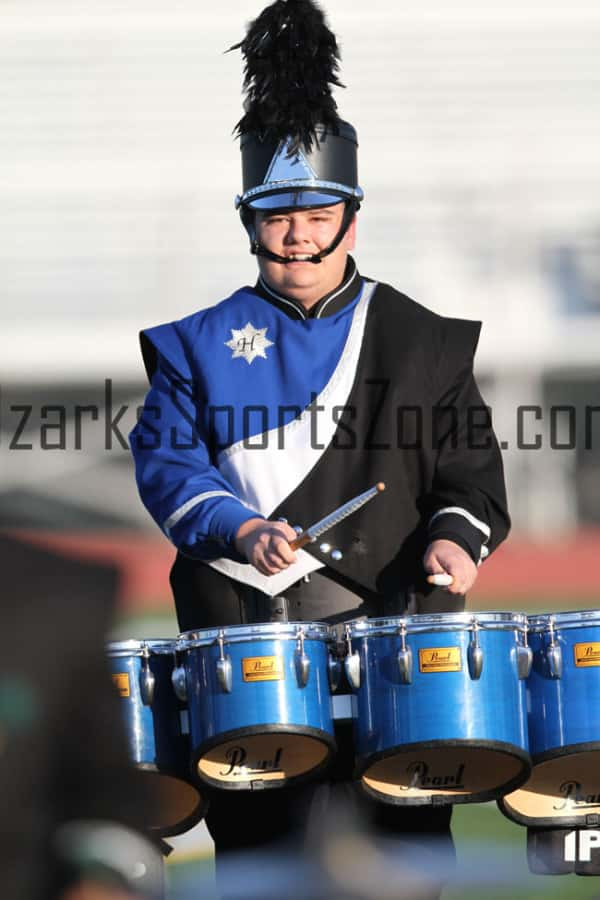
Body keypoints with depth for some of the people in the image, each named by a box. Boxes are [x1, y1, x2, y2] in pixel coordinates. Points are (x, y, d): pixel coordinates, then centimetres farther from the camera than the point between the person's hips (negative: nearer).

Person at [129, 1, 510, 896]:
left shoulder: (419, 342, 11)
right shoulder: (201, 344, 10)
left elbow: (472, 470, 9)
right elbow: (165, 460, -1)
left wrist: (455, 537, -12)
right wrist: (242, 530, -18)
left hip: (390, 624, 0)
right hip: (246, 642, 0)